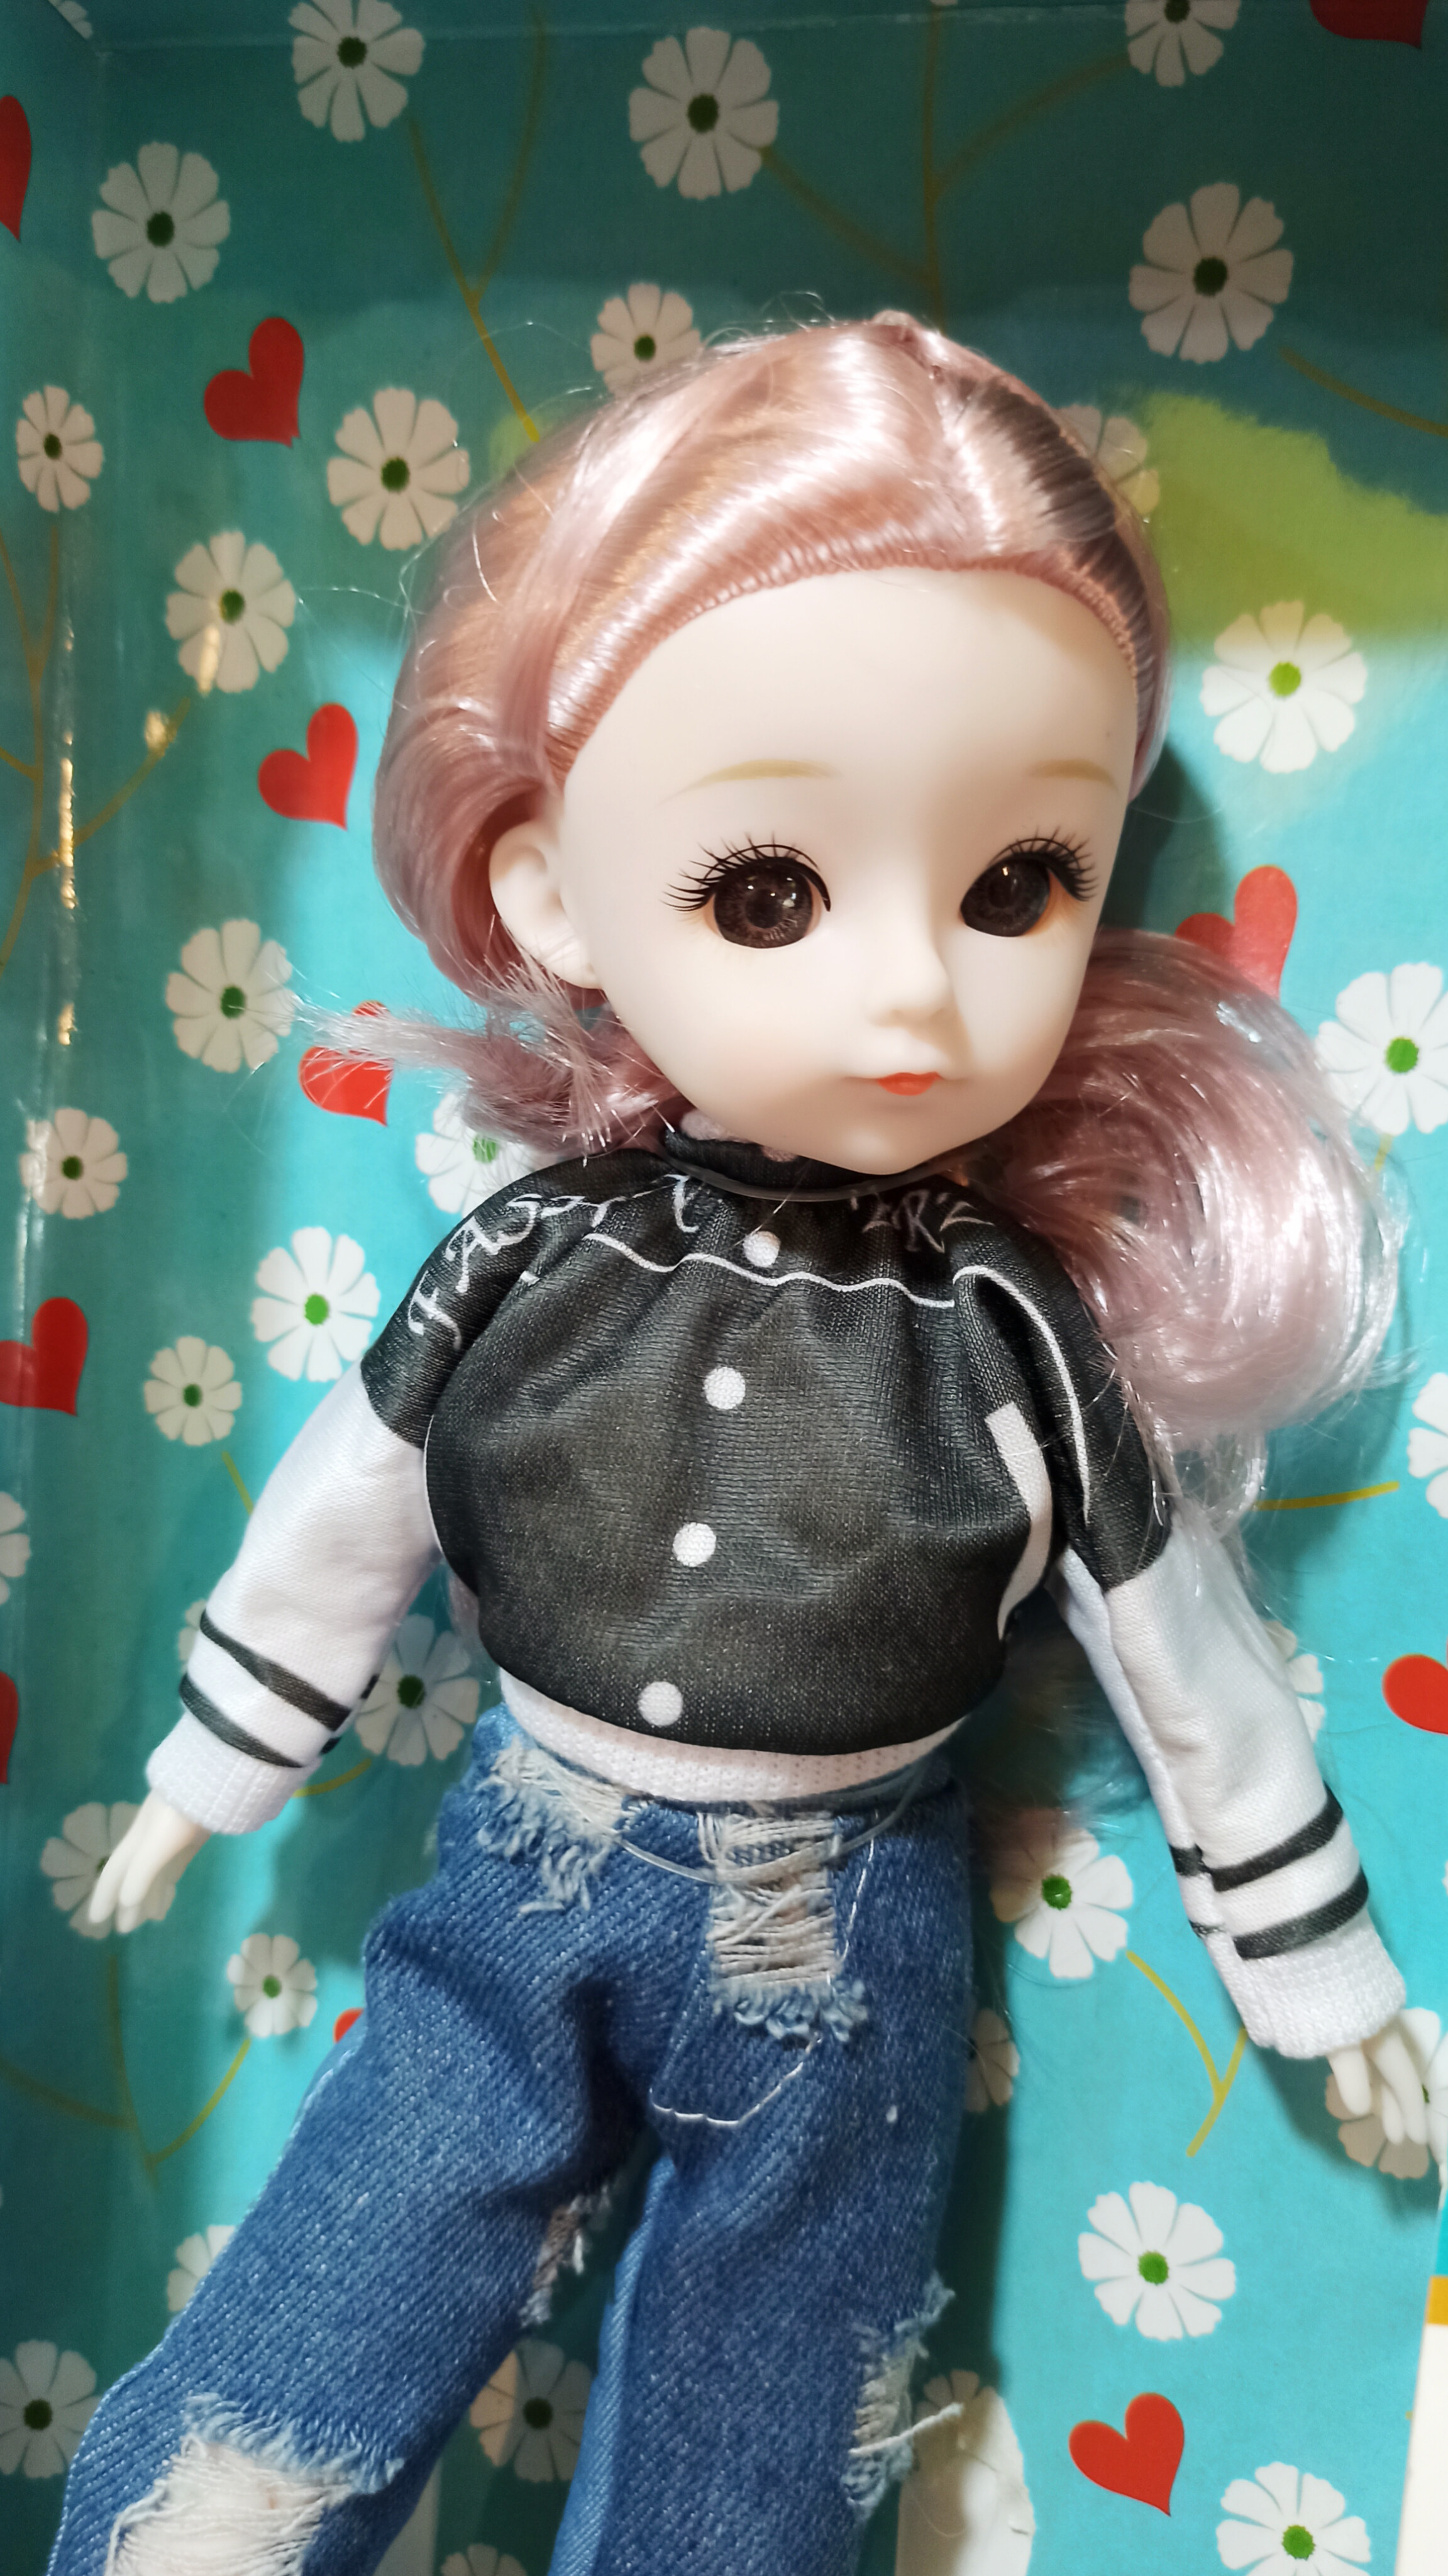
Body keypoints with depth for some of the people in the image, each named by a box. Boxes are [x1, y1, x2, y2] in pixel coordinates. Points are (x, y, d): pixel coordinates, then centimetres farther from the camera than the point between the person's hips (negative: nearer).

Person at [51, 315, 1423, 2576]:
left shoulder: (1022, 1331, -15)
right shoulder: (527, 1267, -13)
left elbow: (1185, 1649, -3)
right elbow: (344, 1514, 2)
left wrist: (1314, 1953, 6)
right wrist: (212, 1769, 13)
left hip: (839, 1952, 0)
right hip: (524, 1890, 1)